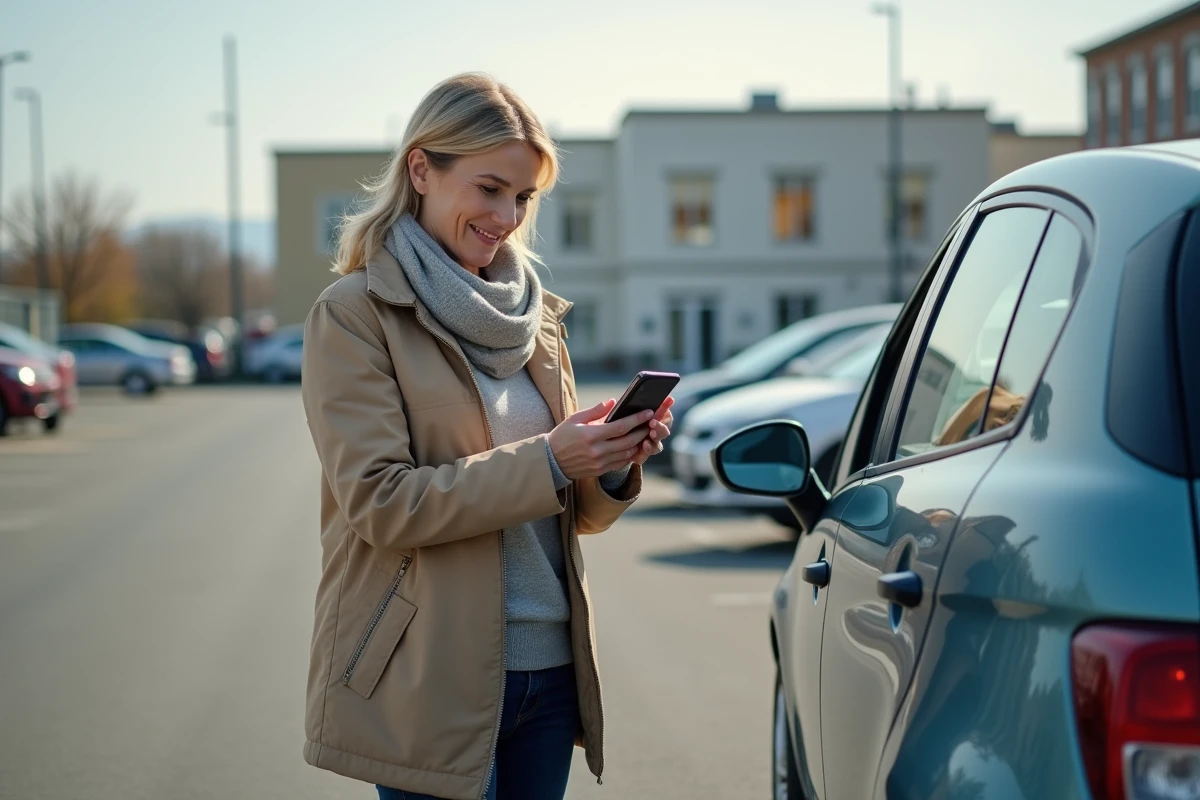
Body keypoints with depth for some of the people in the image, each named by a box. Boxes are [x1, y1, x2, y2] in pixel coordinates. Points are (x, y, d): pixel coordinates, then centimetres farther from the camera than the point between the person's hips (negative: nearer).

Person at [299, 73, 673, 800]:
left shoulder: (534, 317, 14)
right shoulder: (354, 315, -5)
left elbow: (580, 512, 15)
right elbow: (379, 502, -15)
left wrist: (615, 464, -7)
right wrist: (545, 462, -20)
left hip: (549, 668, 6)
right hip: (430, 681, -6)